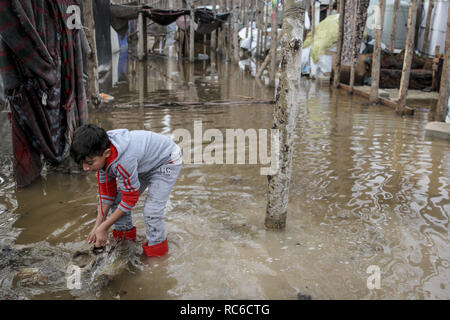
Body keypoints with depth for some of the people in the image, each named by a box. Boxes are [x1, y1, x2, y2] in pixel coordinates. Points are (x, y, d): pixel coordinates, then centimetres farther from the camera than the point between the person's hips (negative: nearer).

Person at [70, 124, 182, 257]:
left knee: (151, 210, -18)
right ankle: (125, 235, 27)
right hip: (144, 162, 8)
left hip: (167, 162, -8)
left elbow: (131, 199, -27)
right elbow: (106, 191, -4)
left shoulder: (123, 161, -42)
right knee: (118, 199, 5)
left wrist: (103, 227, -18)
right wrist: (97, 226, -4)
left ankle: (156, 249, 5)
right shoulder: (101, 156, -16)